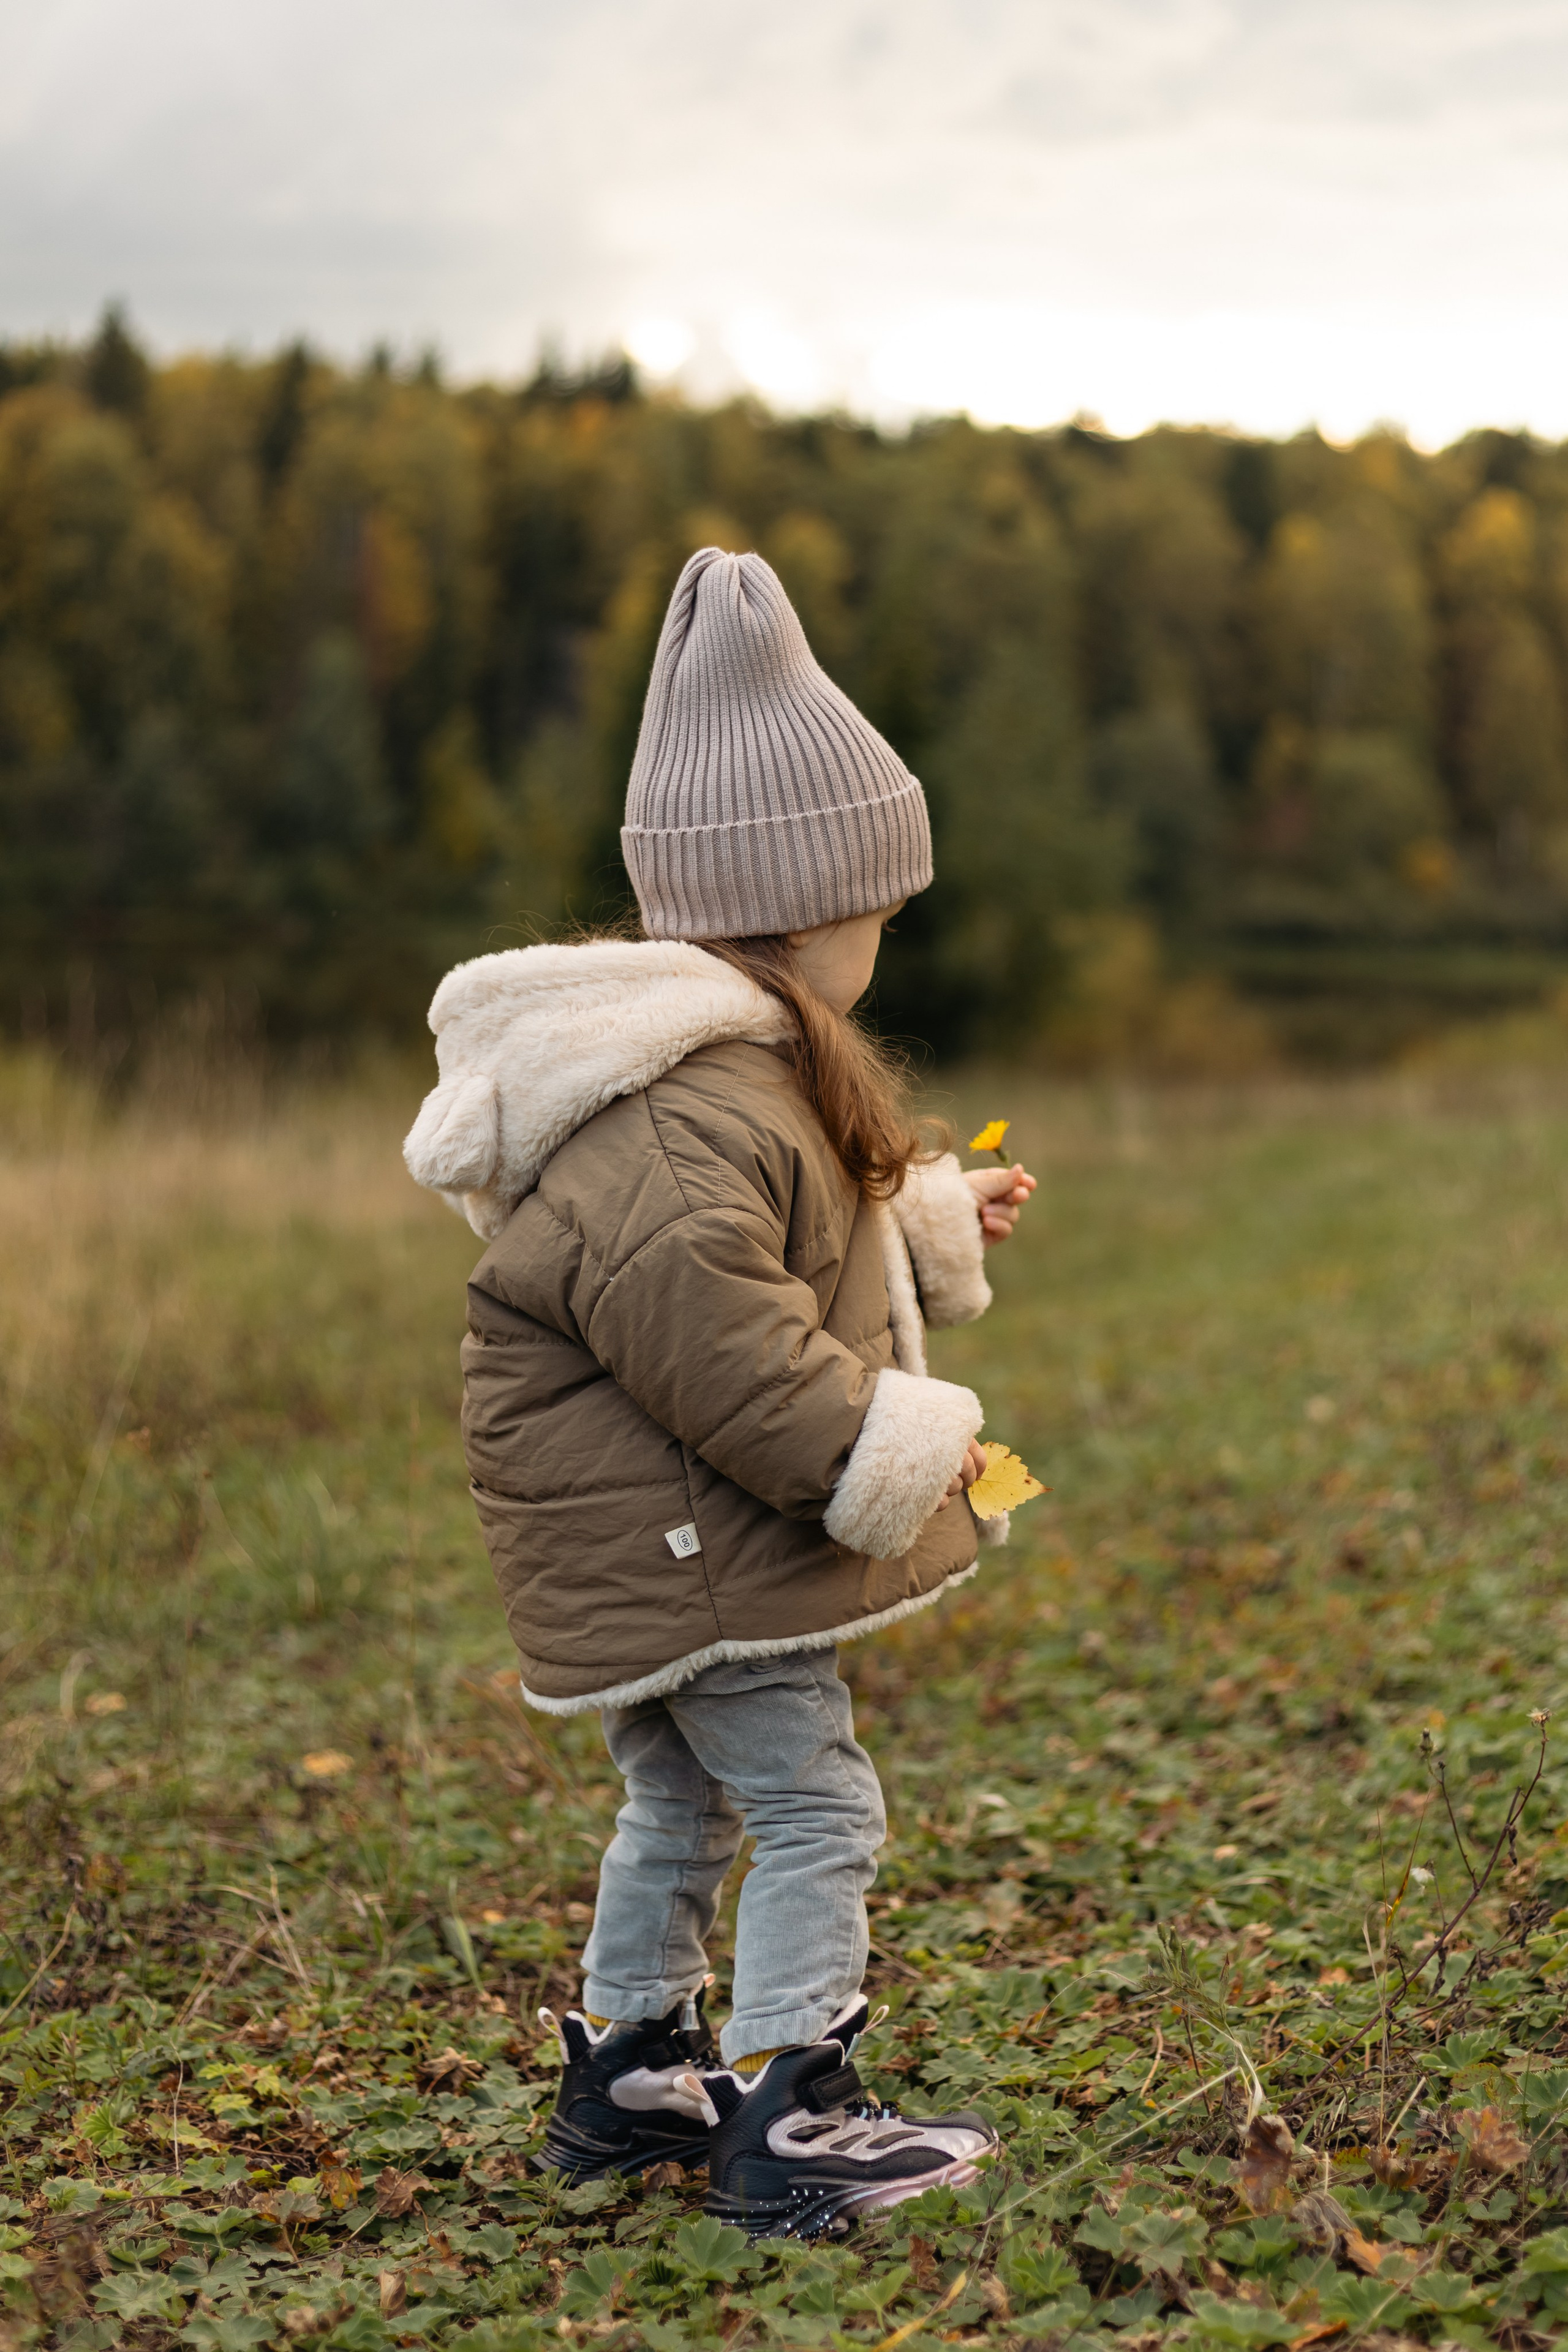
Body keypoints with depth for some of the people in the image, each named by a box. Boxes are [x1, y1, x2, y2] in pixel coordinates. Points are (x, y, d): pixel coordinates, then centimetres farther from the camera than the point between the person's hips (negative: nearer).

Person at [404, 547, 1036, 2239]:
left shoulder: (734, 1067, 13)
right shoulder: (692, 1110, -24)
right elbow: (702, 1326, -31)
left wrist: (937, 1224, 21)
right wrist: (884, 1452, -24)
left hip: (641, 1534, 11)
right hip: (678, 1535, -11)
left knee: (683, 1805, 22)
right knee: (813, 1809, -5)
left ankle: (628, 2071, 35)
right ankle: (788, 2122, 1)